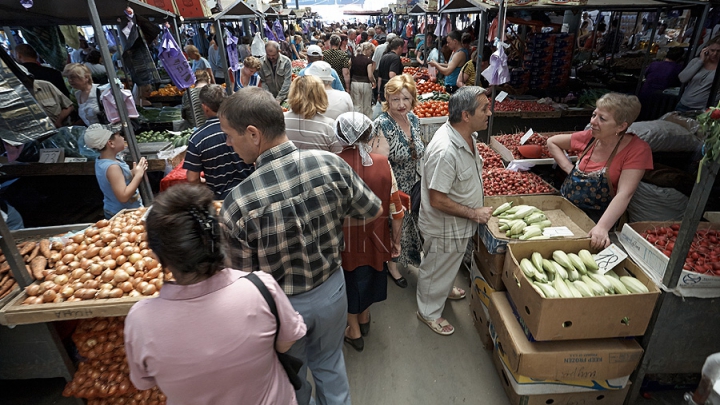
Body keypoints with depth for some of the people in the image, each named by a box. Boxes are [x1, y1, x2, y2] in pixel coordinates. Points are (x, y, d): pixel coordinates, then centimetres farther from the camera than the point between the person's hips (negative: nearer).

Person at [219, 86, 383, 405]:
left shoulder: (238, 203, -30)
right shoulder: (331, 164, -21)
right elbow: (373, 212, -7)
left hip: (283, 305, -2)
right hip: (331, 288, 3)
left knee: (291, 377, 29)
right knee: (330, 363, 30)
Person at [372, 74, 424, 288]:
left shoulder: (414, 119, -1)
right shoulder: (382, 125, -24)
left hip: (413, 189, 7)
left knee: (407, 225, 23)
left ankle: (402, 259, 50)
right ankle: (391, 264, 40)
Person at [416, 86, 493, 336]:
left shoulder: (467, 135, -5)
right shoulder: (446, 151, -36)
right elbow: (437, 200, -31)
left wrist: (477, 207, 10)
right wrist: (474, 214, -21)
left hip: (460, 223, 9)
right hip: (445, 228, -9)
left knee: (449, 265, 32)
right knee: (437, 269, 15)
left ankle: (444, 290, 59)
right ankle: (429, 312, 39)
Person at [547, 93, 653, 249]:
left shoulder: (637, 149, -13)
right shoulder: (590, 137, -1)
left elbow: (624, 194, -23)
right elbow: (552, 142, 14)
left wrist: (602, 227, -36)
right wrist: (569, 168, 0)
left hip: (596, 218, -4)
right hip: (564, 206, 4)